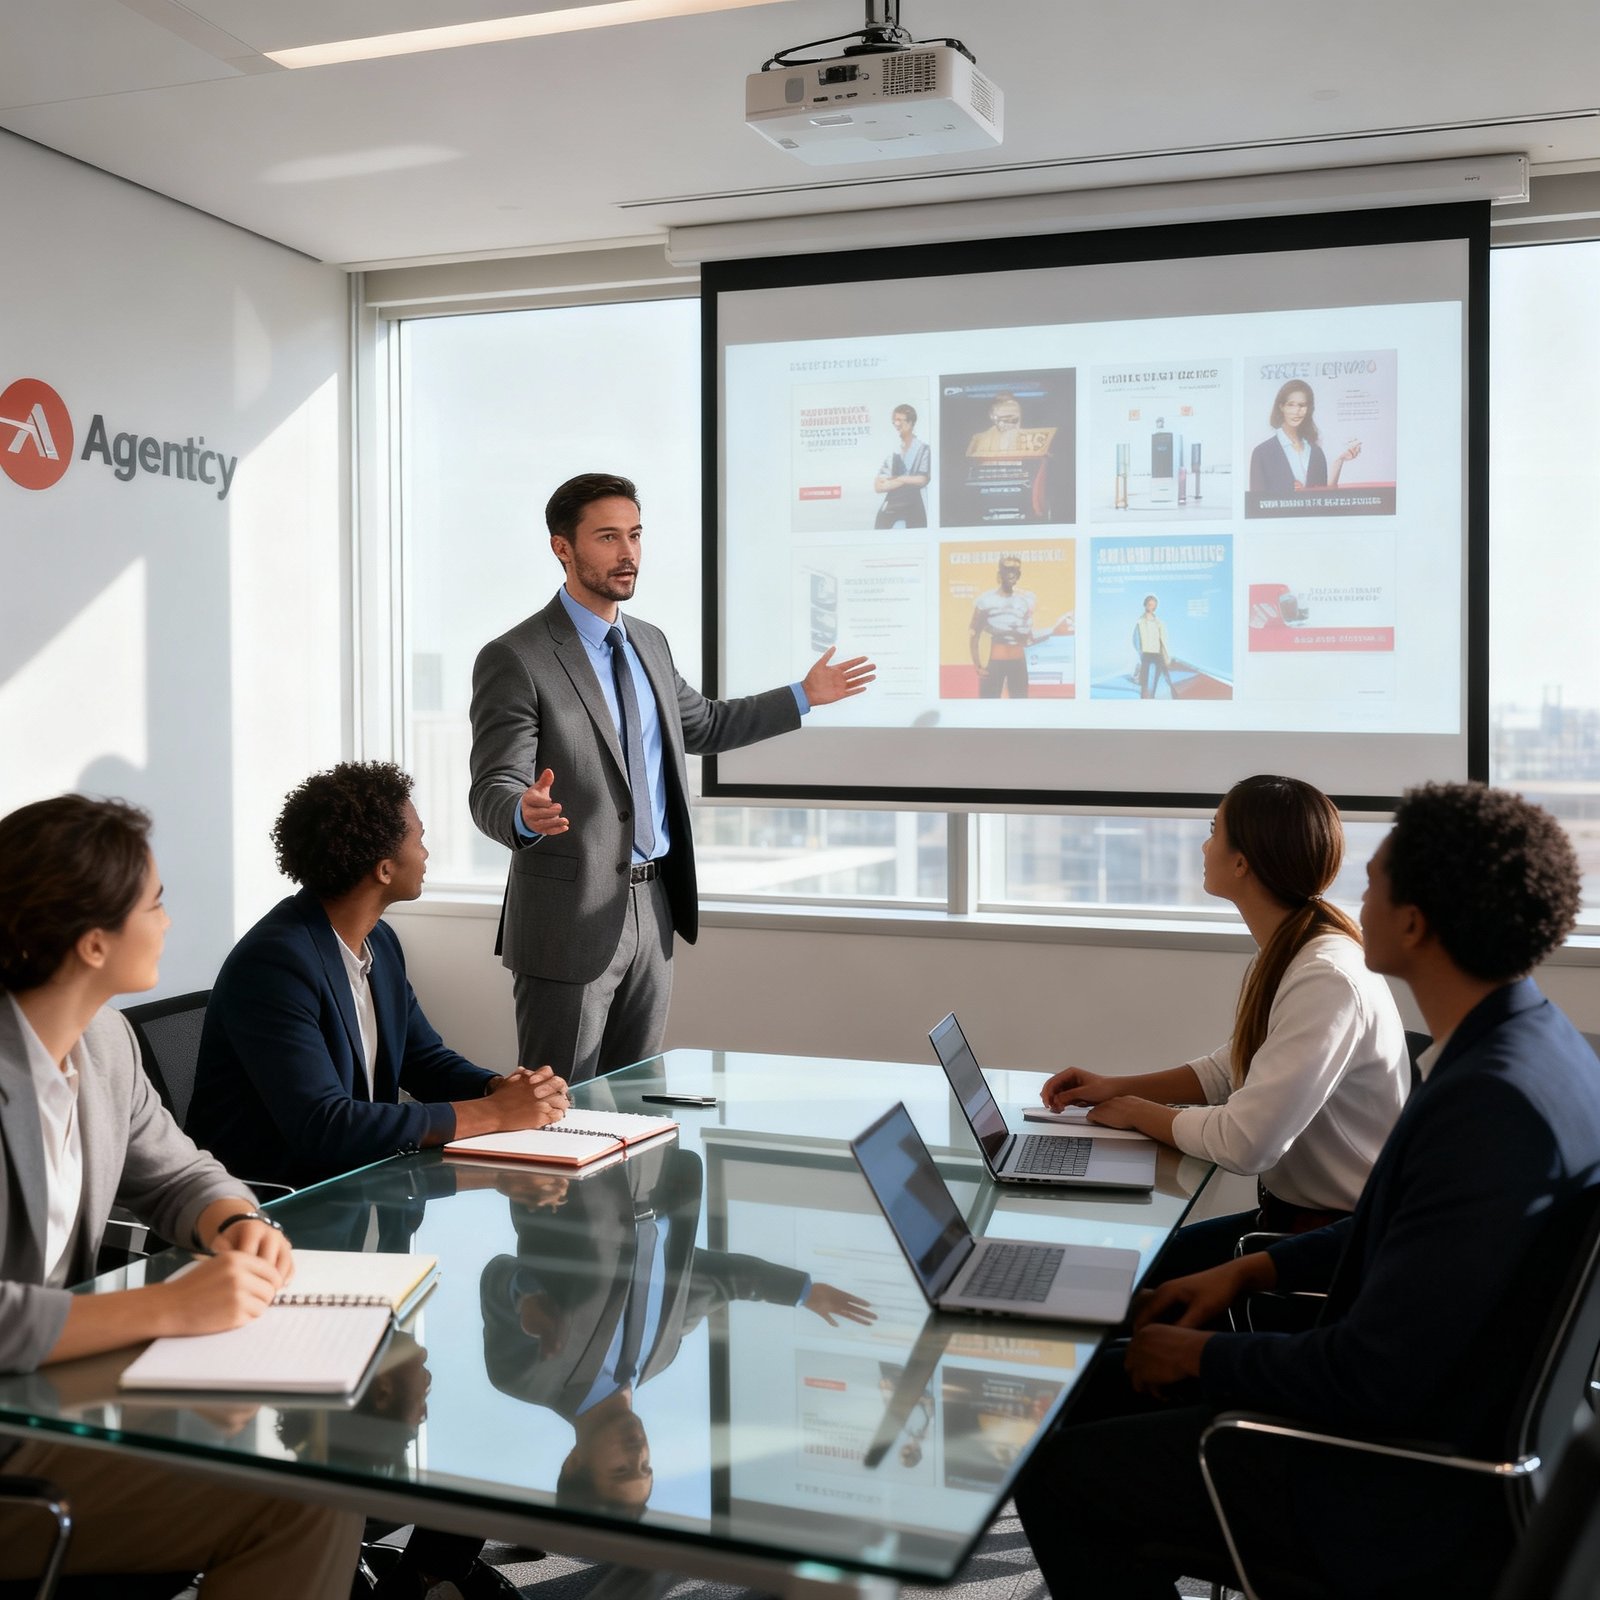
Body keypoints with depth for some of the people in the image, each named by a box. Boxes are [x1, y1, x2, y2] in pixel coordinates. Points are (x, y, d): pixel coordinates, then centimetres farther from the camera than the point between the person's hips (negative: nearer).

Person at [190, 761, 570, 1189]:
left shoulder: (379, 942, 6)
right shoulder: (274, 962, -20)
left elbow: (426, 1060, 15)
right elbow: (321, 1127, -27)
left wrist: (501, 1089, -6)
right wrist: (491, 1113, -23)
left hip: (357, 1180, 7)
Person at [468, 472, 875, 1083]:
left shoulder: (649, 642, 12)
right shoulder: (514, 659, -12)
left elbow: (703, 724, 29)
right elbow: (491, 790, -17)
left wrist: (803, 696, 29)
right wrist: (525, 814, -40)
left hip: (652, 908, 7)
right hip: (570, 916, -7)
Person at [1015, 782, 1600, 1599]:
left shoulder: (1495, 1102, -30)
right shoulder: (1525, 1043, 1)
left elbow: (1377, 1379, -28)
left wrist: (1201, 1356, -13)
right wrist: (1253, 1270, 8)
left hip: (1411, 1498, -9)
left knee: (1055, 1472, -6)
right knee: (1105, 1390, 14)